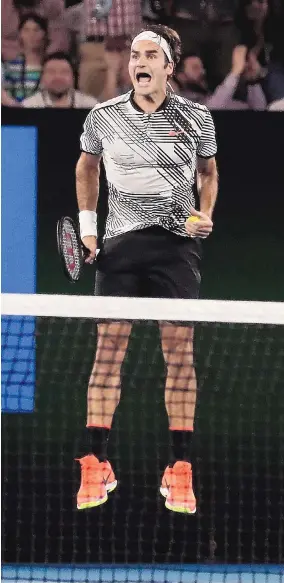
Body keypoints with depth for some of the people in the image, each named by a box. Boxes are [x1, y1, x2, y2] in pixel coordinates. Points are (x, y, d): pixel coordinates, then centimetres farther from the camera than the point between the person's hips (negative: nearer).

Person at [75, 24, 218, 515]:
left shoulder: (196, 118, 3)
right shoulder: (103, 117, 4)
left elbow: (208, 173, 18)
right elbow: (87, 168, 21)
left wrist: (205, 215, 1)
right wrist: (87, 223, 13)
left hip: (177, 242, 0)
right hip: (120, 242, 0)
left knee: (179, 350, -4)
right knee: (108, 347, -5)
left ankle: (179, 471, -1)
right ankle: (95, 465, -1)